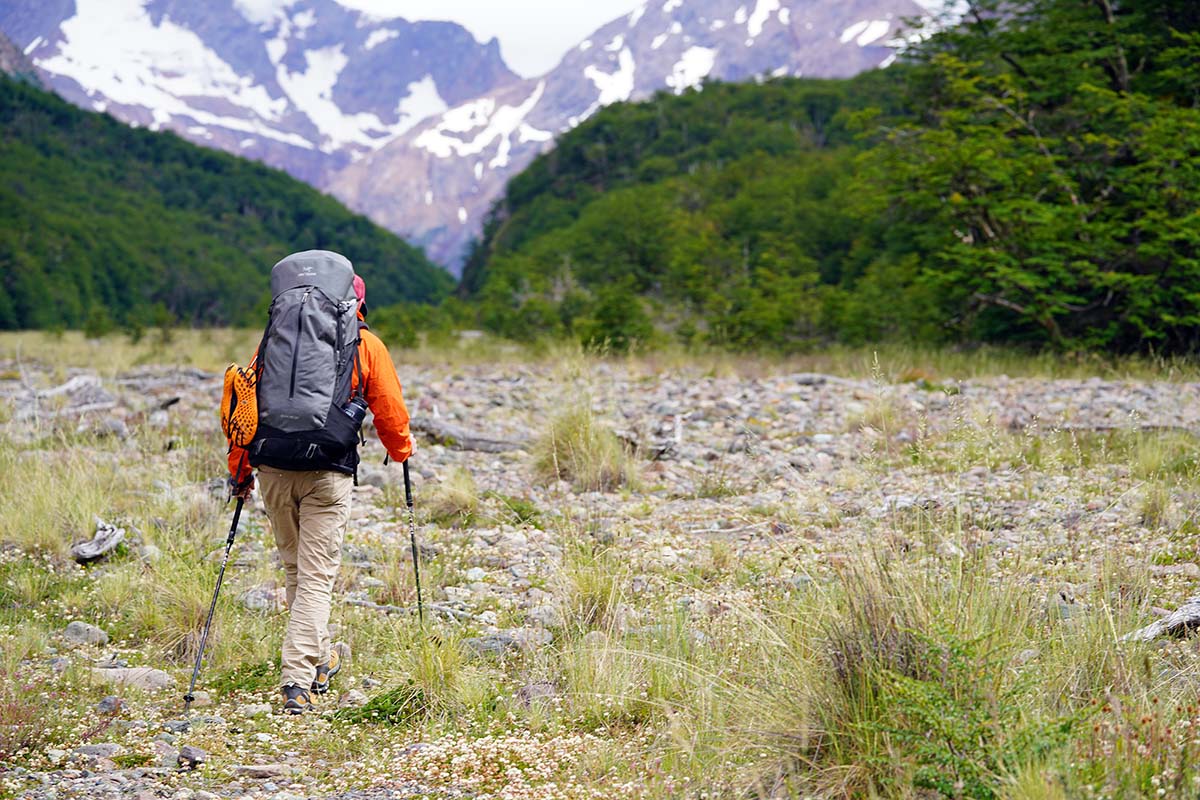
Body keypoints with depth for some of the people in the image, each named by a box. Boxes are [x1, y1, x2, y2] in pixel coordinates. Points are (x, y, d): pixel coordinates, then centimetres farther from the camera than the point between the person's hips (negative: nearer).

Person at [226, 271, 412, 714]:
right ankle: (298, 679, -10)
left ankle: (319, 659, 32)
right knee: (316, 575, -1)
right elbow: (390, 411, 8)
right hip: (328, 474, -3)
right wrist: (401, 450, 29)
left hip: (273, 468, 3)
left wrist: (239, 469, 16)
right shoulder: (367, 345, 6)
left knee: (295, 566, 20)